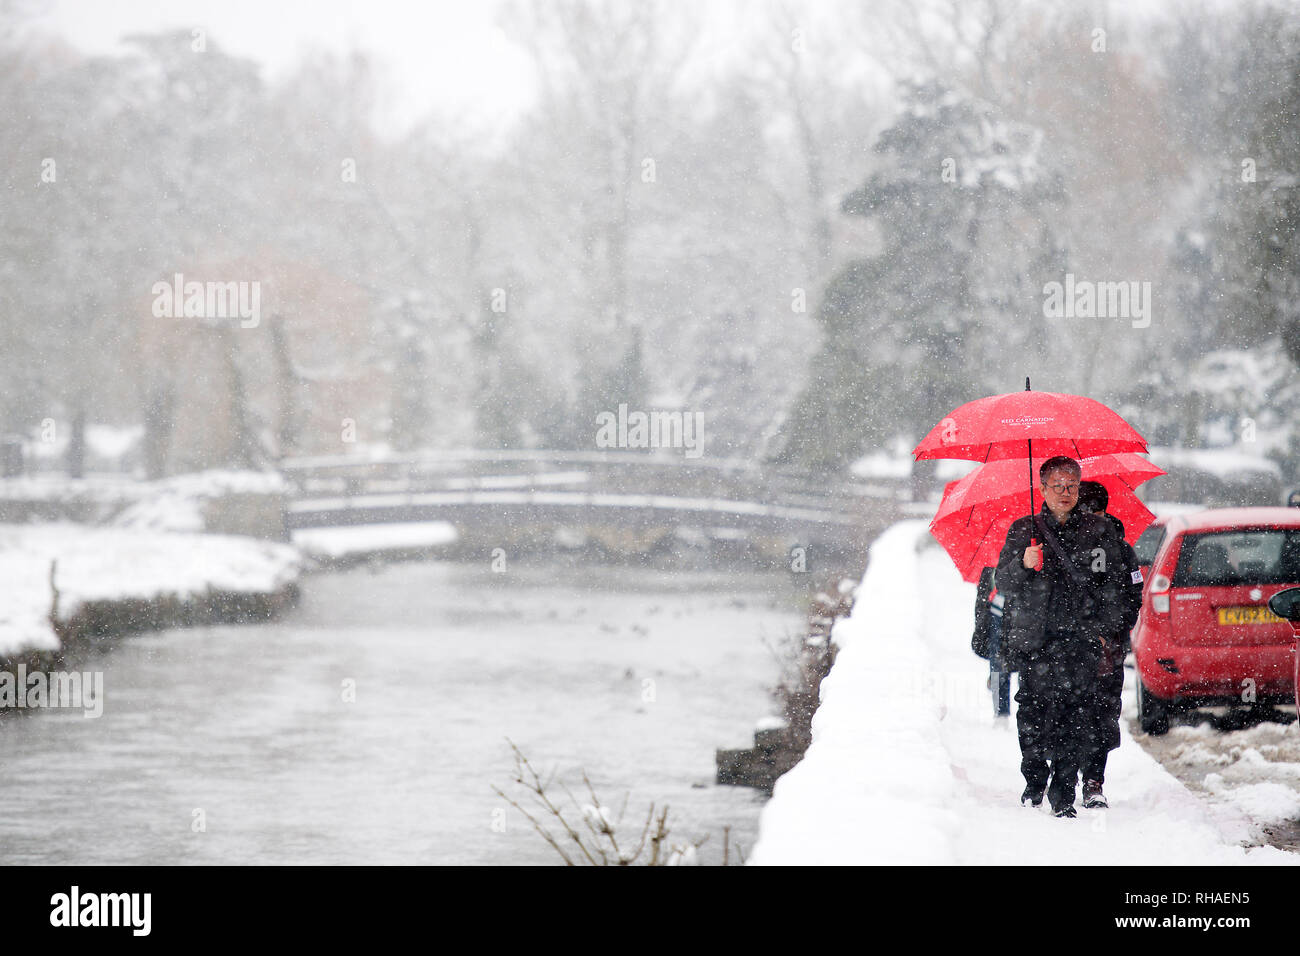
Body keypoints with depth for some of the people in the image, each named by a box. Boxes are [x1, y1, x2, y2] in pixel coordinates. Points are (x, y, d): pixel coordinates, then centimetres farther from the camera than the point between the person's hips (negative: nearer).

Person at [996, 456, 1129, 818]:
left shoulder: (1100, 531, 11)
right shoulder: (1023, 530, 10)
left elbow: (1111, 584, 14)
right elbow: (1004, 585, 6)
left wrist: (1105, 630, 5)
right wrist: (1023, 565, -15)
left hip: (1079, 639, -1)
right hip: (1033, 638, 1)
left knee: (1074, 716, -9)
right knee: (1032, 714, -3)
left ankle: (1063, 794, -7)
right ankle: (1034, 781, 17)